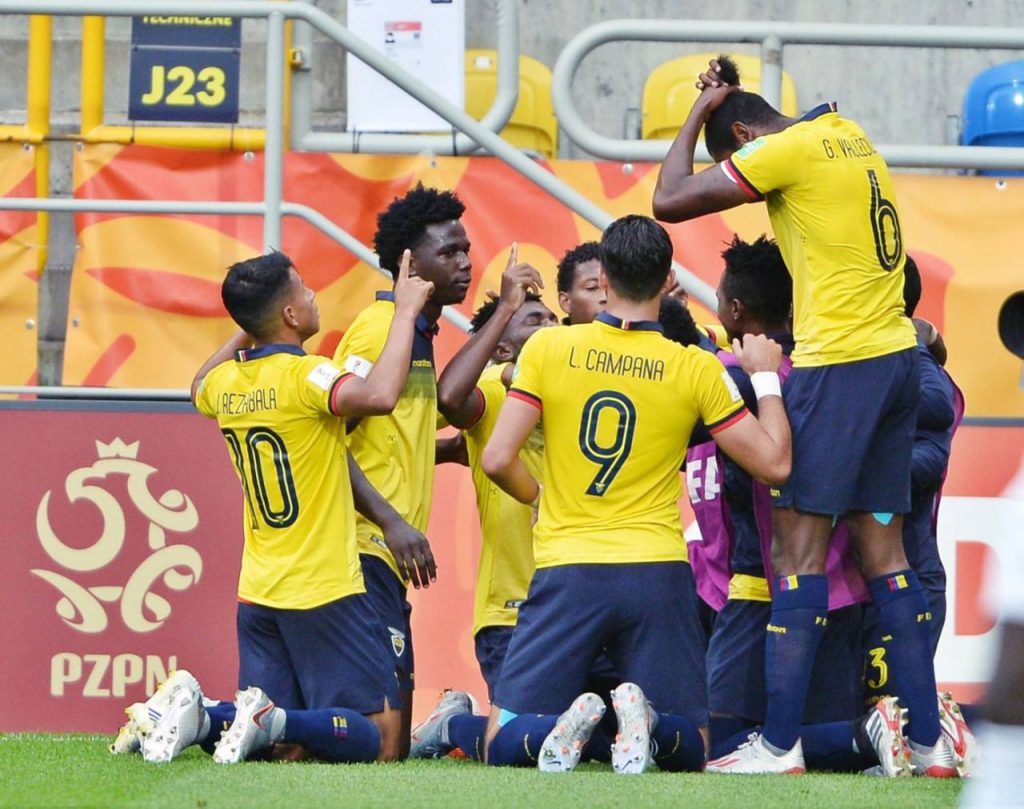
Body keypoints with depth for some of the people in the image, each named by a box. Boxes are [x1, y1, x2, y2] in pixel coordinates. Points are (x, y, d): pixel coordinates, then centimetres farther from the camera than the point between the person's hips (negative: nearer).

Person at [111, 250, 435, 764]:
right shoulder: (303, 375, -14)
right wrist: (406, 310, -23)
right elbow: (378, 395, -34)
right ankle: (272, 720, -24)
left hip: (258, 595, 7)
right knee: (381, 740, -4)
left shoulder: (225, 383, 7)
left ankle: (194, 715, -11)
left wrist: (249, 331, 32)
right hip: (324, 590, -7)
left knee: (276, 744, 14)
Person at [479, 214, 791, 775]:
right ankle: (646, 723, -23)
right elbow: (774, 462, 3)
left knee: (504, 745, 7)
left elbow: (498, 460, -3)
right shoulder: (696, 370, -1)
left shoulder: (548, 349, 0)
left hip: (567, 570, 0)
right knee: (690, 749, 11)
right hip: (658, 575, 0)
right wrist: (766, 377, 17)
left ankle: (563, 727, -26)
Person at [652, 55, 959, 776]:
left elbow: (670, 201, -8)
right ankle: (930, 743, 7)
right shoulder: (849, 135, 14)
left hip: (839, 364, -8)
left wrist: (700, 111, 2)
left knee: (801, 547, -7)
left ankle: (779, 744, -10)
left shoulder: (787, 149, -11)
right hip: (897, 358, 8)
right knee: (884, 550, 10)